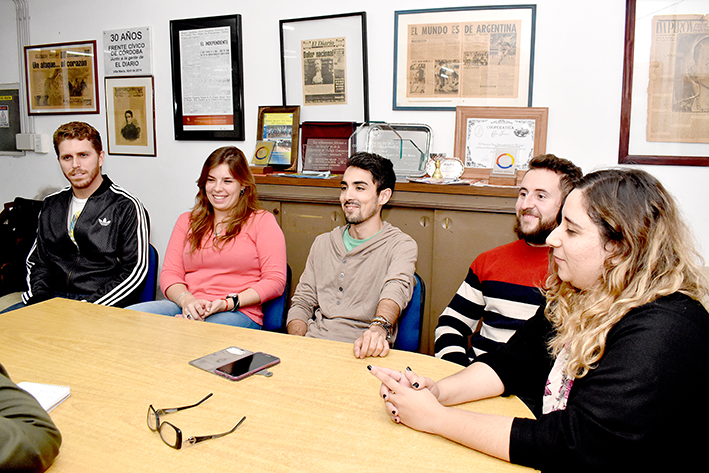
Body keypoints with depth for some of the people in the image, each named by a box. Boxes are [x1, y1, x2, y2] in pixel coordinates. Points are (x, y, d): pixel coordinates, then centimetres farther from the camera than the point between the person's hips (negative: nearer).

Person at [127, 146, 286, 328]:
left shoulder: (262, 221, 8)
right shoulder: (187, 221, 22)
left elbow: (275, 280, -1)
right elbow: (169, 273, 12)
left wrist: (228, 303, -15)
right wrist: (186, 300, -12)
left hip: (238, 313, -4)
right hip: (185, 308, 4)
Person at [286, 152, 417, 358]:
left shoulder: (402, 246, 1)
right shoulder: (322, 243, 18)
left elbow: (396, 289, -21)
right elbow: (302, 302, 16)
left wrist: (379, 328, -43)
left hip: (360, 352, -4)